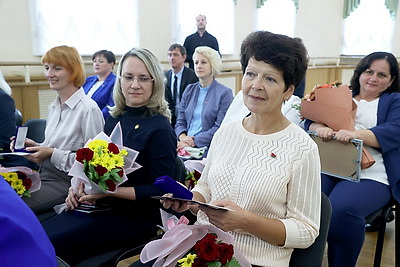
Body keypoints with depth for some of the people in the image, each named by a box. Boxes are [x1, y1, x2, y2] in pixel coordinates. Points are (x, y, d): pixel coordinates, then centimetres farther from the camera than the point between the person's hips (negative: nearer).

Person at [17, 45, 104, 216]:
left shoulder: (88, 109, -16)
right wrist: (36, 146, 2)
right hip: (44, 176, 8)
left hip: (66, 183, -7)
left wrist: (52, 154, -19)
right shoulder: (53, 107, 12)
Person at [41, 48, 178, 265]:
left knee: (49, 246, -17)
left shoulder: (160, 129, -14)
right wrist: (80, 186, -2)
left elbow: (160, 190, -14)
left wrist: (111, 191, -20)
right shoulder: (114, 119, 7)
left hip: (135, 216, -6)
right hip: (99, 205, 7)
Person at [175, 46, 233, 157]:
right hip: (185, 146, 4)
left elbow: (220, 128, -8)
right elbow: (180, 121, 14)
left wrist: (193, 142, -15)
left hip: (206, 148, -4)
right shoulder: (189, 90, 16)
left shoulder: (225, 93, 0)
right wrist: (183, 137, -8)